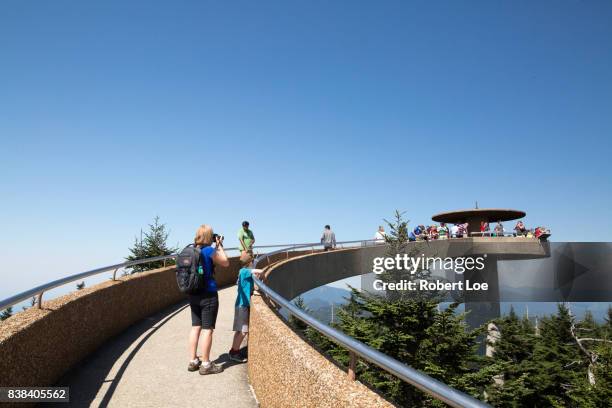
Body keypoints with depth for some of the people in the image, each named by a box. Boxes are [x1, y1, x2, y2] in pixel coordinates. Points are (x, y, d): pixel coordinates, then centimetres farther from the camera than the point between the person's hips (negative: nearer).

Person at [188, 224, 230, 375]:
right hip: (208, 295, -7)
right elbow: (226, 263, -3)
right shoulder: (210, 251, -15)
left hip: (193, 295, 7)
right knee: (208, 329, 1)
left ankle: (193, 361, 22)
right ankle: (206, 365, 9)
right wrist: (220, 246, 4)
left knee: (195, 327, 14)